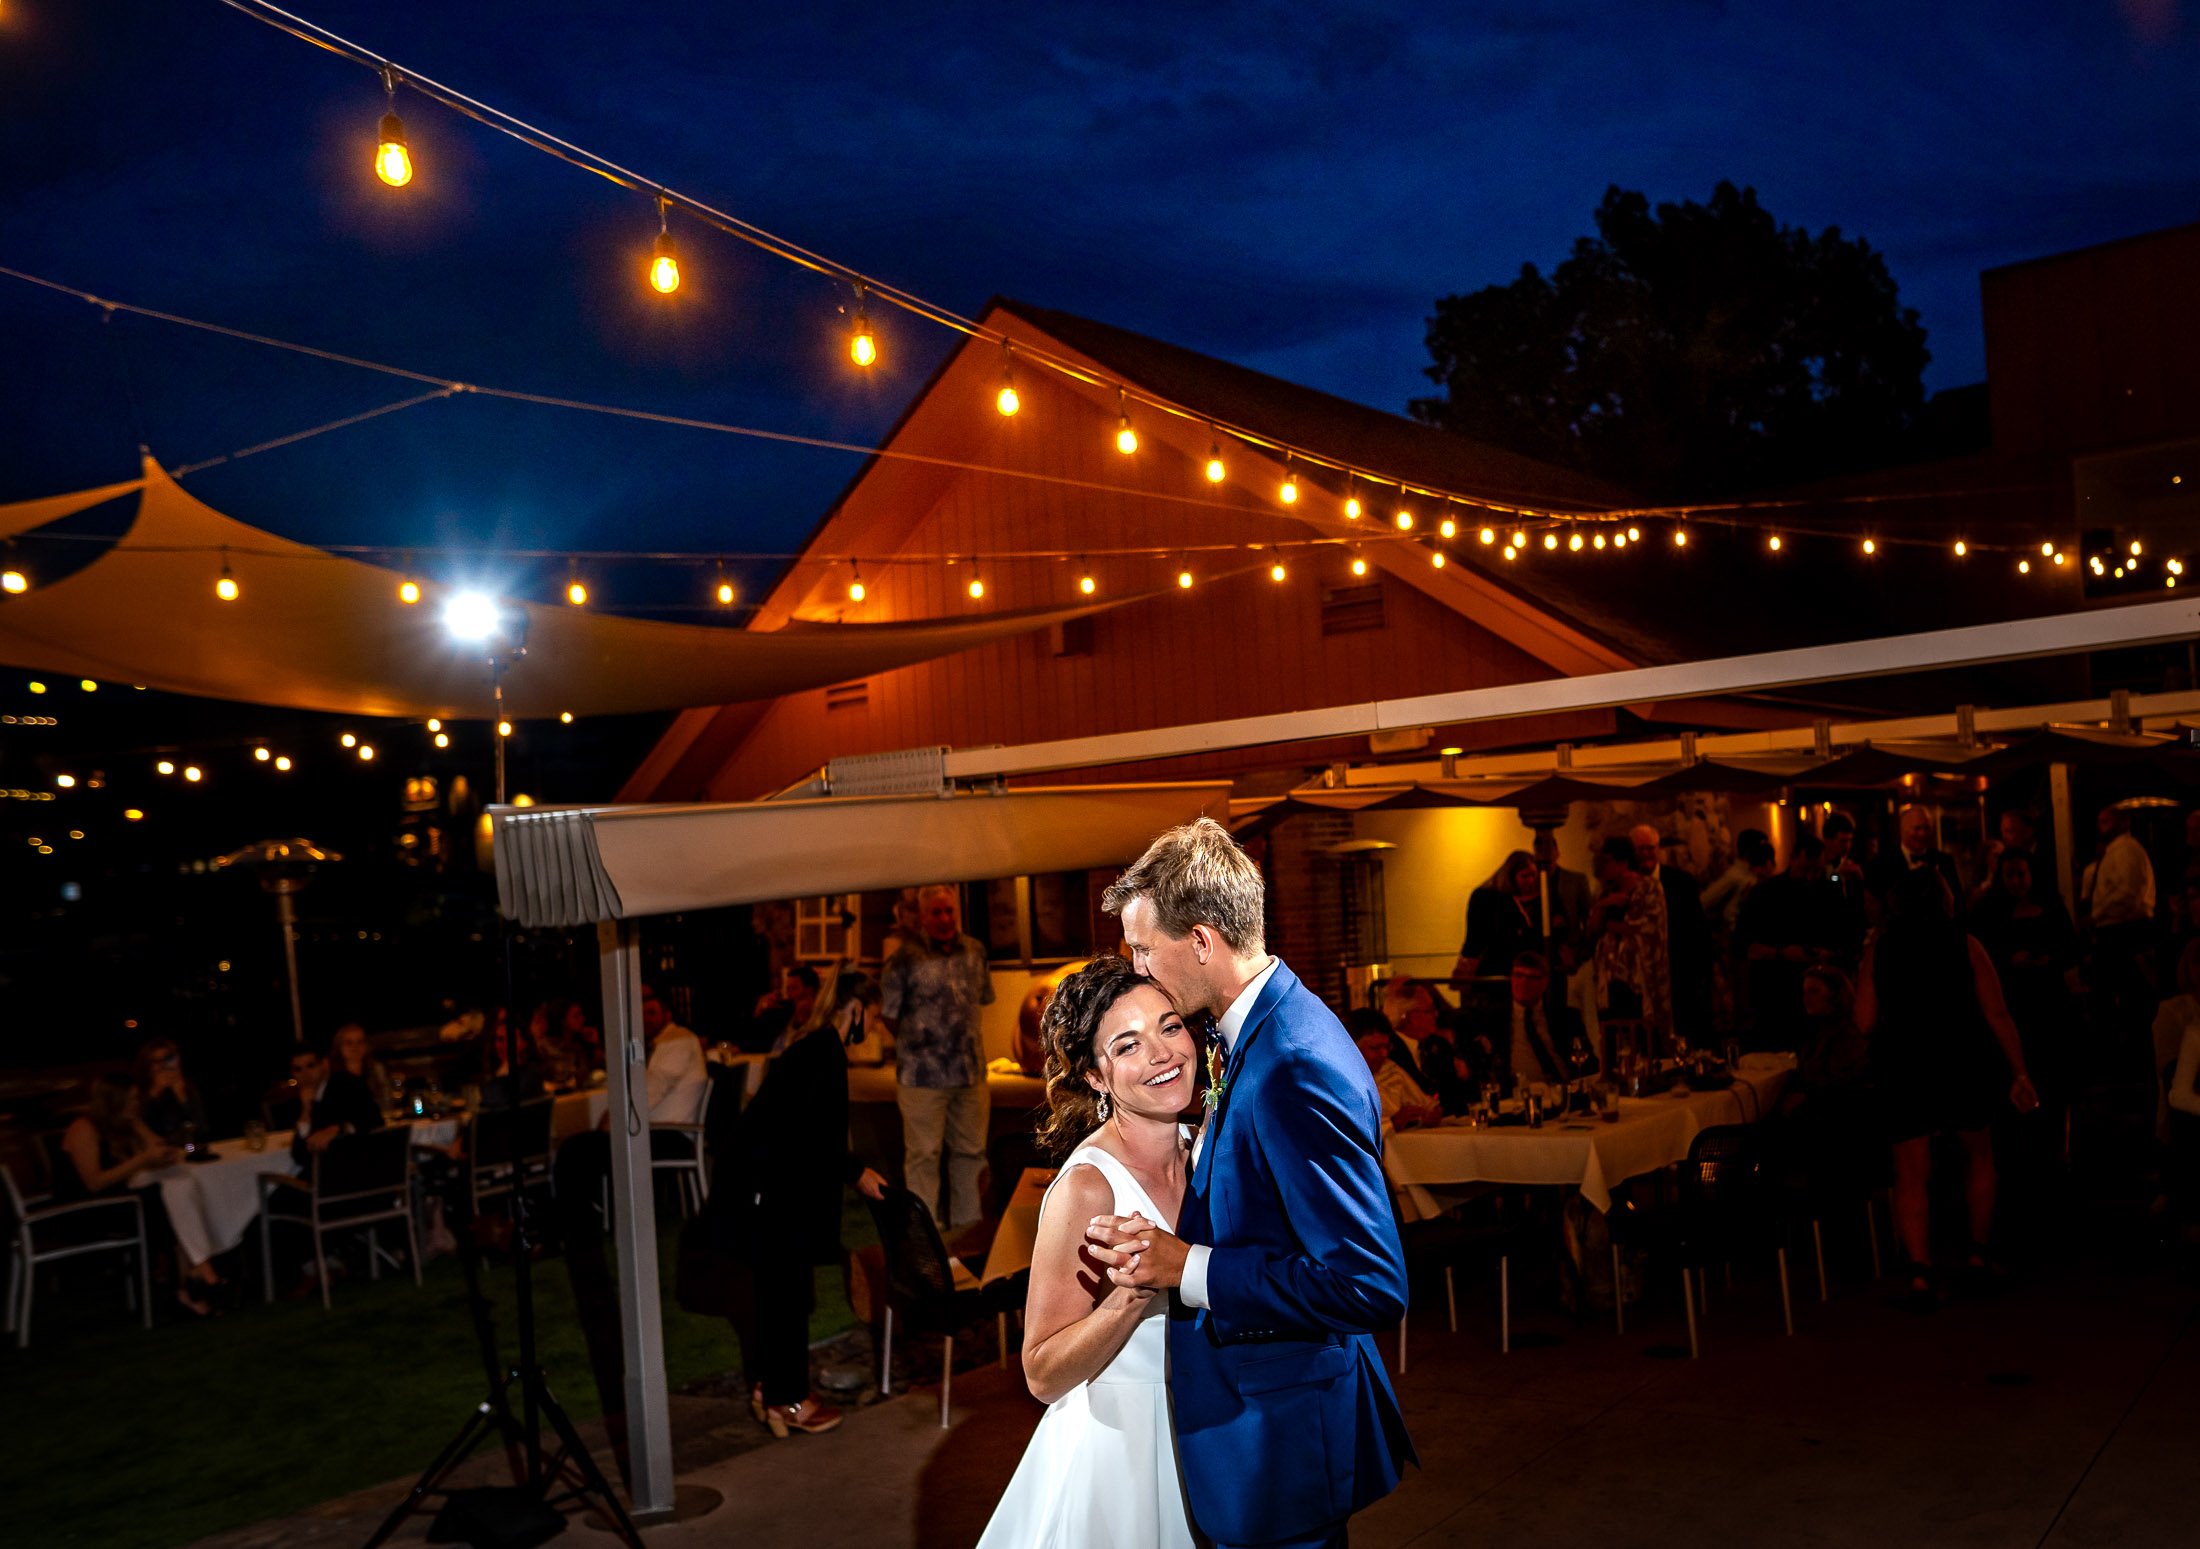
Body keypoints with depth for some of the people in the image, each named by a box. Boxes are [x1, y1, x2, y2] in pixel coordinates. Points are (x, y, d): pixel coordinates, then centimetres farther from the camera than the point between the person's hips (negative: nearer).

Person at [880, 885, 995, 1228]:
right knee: (923, 1156, 3)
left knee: (971, 1151, 13)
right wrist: (914, 1045, 3)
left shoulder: (975, 952, 5)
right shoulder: (905, 959, -9)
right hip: (922, 1075, -5)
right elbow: (888, 1015, -3)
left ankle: (968, 1226, 26)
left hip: (970, 1072, 5)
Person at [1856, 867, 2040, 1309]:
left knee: (1912, 1174, 4)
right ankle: (1979, 1251, 25)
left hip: (1903, 1070, 0)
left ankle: (1920, 1270, -6)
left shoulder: (1878, 950, -2)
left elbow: (1865, 1022, -4)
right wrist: (2019, 1074, -4)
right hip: (1963, 1067, 0)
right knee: (1978, 1153, 23)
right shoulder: (1964, 944, -4)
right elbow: (1997, 1016, -7)